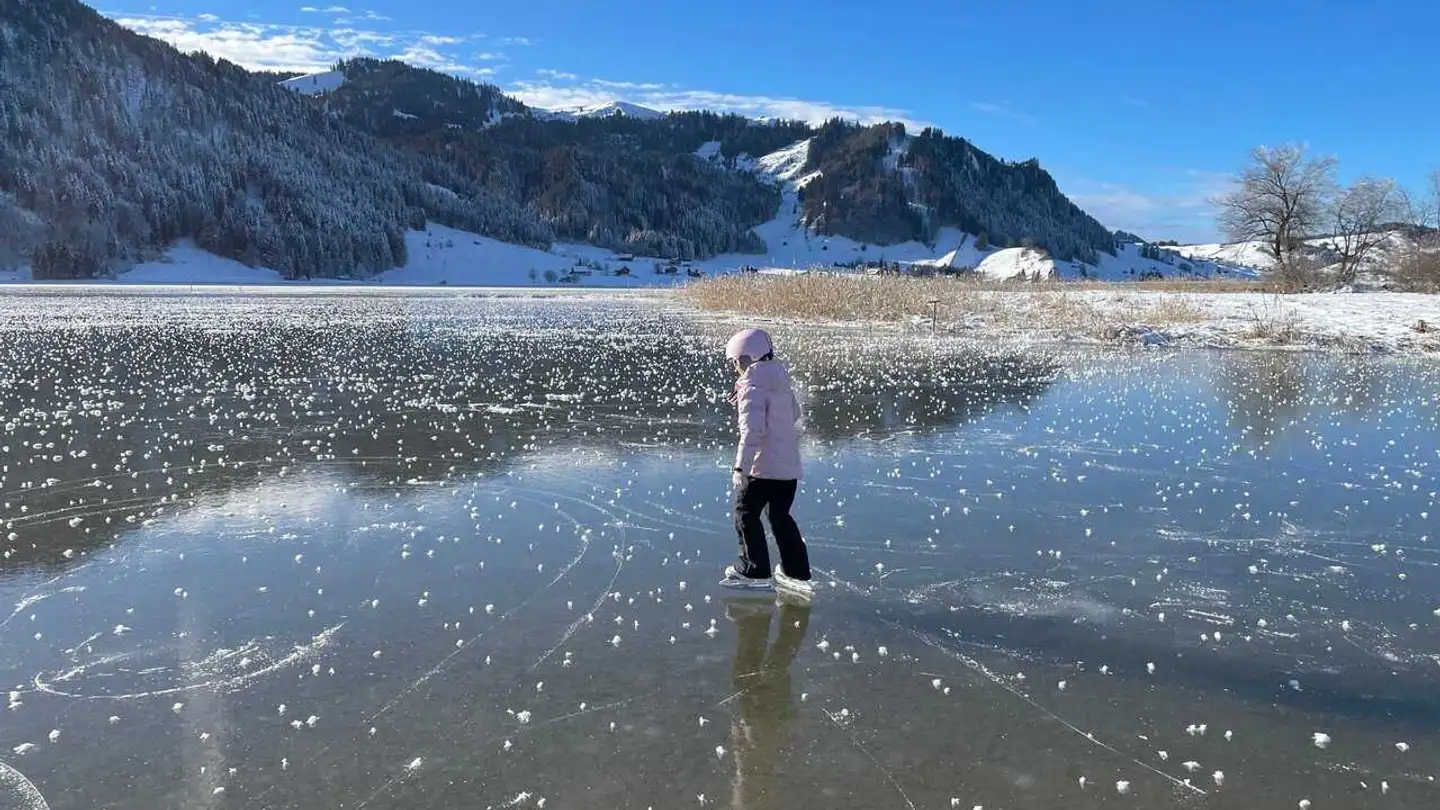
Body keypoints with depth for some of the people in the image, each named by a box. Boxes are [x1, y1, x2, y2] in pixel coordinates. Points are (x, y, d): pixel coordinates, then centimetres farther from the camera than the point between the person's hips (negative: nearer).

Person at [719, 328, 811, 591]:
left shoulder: (752, 386, -16)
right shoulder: (781, 380, 11)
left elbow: (752, 429, -24)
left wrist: (741, 466, -22)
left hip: (764, 466, -8)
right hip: (790, 465, 8)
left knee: (746, 514, 6)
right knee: (780, 516, 19)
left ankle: (757, 572, 7)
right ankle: (797, 570, 24)